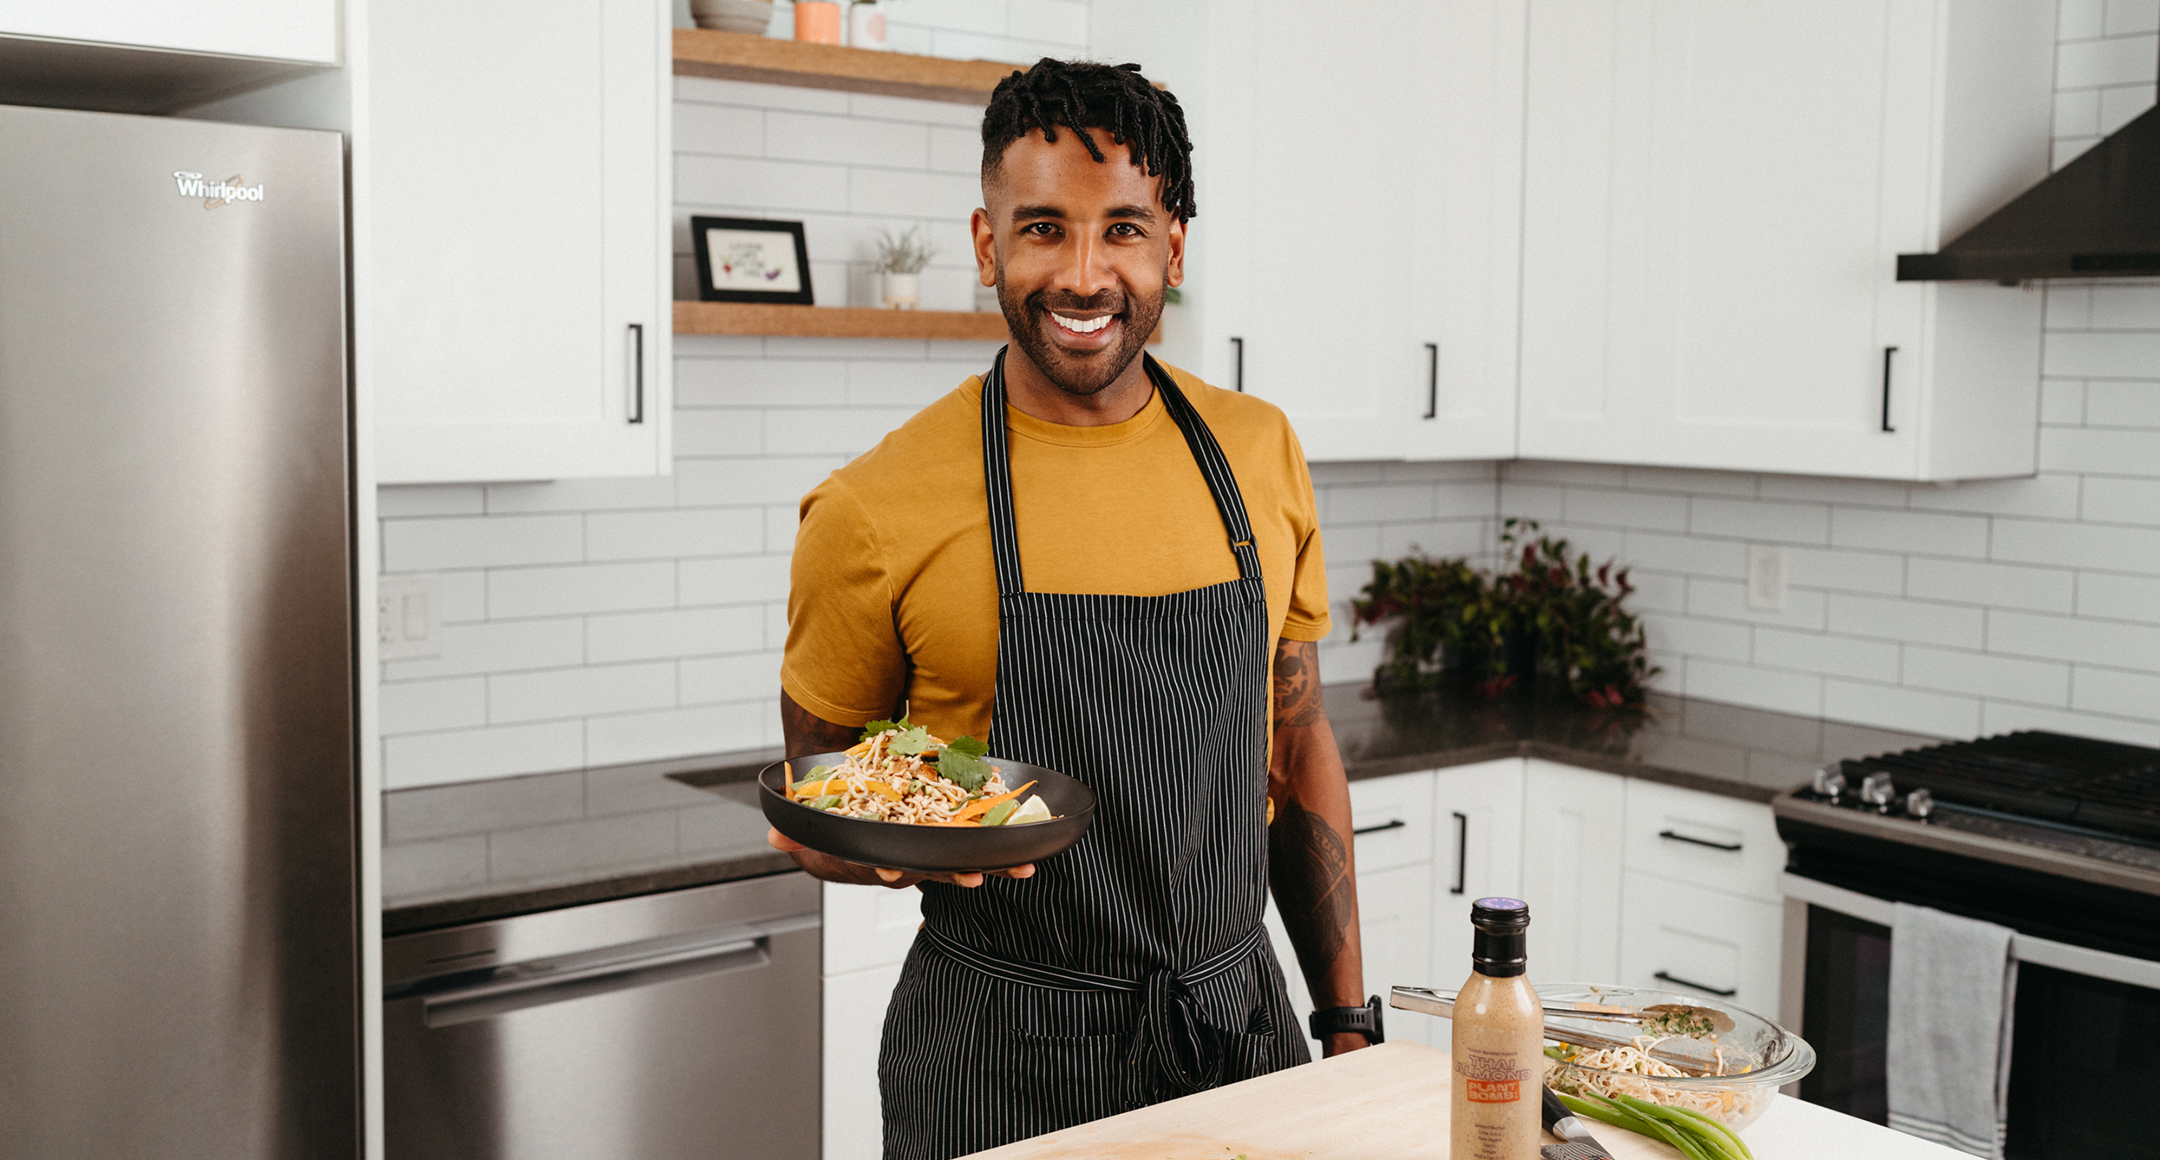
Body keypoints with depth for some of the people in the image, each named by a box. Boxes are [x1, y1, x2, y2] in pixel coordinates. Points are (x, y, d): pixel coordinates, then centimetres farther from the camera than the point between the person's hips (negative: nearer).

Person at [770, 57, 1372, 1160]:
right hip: (999, 1062, -3)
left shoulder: (1258, 452, 1)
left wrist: (1346, 1018, 8)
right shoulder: (873, 510, -12)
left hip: (1241, 1027, 4)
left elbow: (1297, 744, 9)